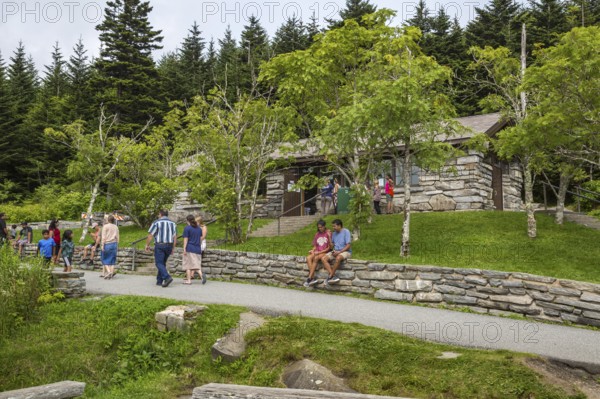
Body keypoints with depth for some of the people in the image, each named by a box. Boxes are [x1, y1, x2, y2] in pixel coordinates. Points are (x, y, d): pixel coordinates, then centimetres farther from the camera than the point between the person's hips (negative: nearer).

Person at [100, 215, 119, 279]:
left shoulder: (105, 226, -4)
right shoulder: (116, 227, 8)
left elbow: (103, 237, -8)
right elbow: (117, 237, 10)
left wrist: (102, 245, -6)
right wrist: (117, 246, 17)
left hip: (107, 244, -4)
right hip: (114, 244, 4)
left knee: (105, 259, 4)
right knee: (112, 259, 7)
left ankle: (108, 271, -13)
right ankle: (112, 273, 2)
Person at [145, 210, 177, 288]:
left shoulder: (156, 222, -5)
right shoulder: (172, 223, 10)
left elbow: (150, 235, -8)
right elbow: (175, 237, 7)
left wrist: (147, 245, 3)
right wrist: (173, 248, 12)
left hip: (159, 245, -5)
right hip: (169, 246, 5)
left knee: (159, 263, -4)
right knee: (163, 263, 15)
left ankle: (167, 277, -24)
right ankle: (159, 281, 15)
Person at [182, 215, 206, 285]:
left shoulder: (187, 228, -6)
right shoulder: (199, 228, 11)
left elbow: (186, 239, -10)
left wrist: (184, 249, -9)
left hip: (189, 249, -5)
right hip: (198, 249, 5)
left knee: (188, 264, 4)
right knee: (197, 264, 6)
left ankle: (188, 280, 5)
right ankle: (201, 275, -20)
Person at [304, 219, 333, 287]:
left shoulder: (328, 233, -4)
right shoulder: (317, 234, 12)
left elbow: (329, 247, -7)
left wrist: (320, 252, -15)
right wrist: (312, 250, -5)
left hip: (325, 252, -5)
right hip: (317, 252, 5)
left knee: (316, 258, -34)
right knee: (308, 258, -25)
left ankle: (309, 278, -30)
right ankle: (313, 278, -32)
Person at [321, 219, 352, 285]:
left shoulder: (346, 232, -8)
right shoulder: (334, 233, 12)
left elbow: (348, 245, -14)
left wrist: (339, 252, -20)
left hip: (345, 251, -7)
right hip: (336, 252, 7)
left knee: (338, 258, -40)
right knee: (323, 259, -18)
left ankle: (330, 277, -26)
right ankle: (333, 276, -29)